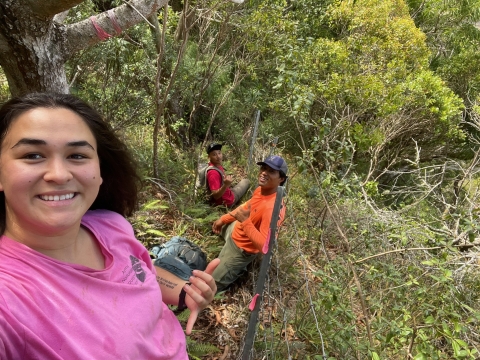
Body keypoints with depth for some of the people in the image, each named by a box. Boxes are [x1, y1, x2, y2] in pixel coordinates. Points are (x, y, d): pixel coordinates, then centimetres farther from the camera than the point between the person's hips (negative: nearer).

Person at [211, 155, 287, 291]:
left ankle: (239, 267, 18)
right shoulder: (260, 189, -10)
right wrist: (223, 219, 13)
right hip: (234, 231, 9)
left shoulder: (274, 207, -38)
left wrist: (245, 221, -39)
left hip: (240, 250, -9)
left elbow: (265, 246, -38)